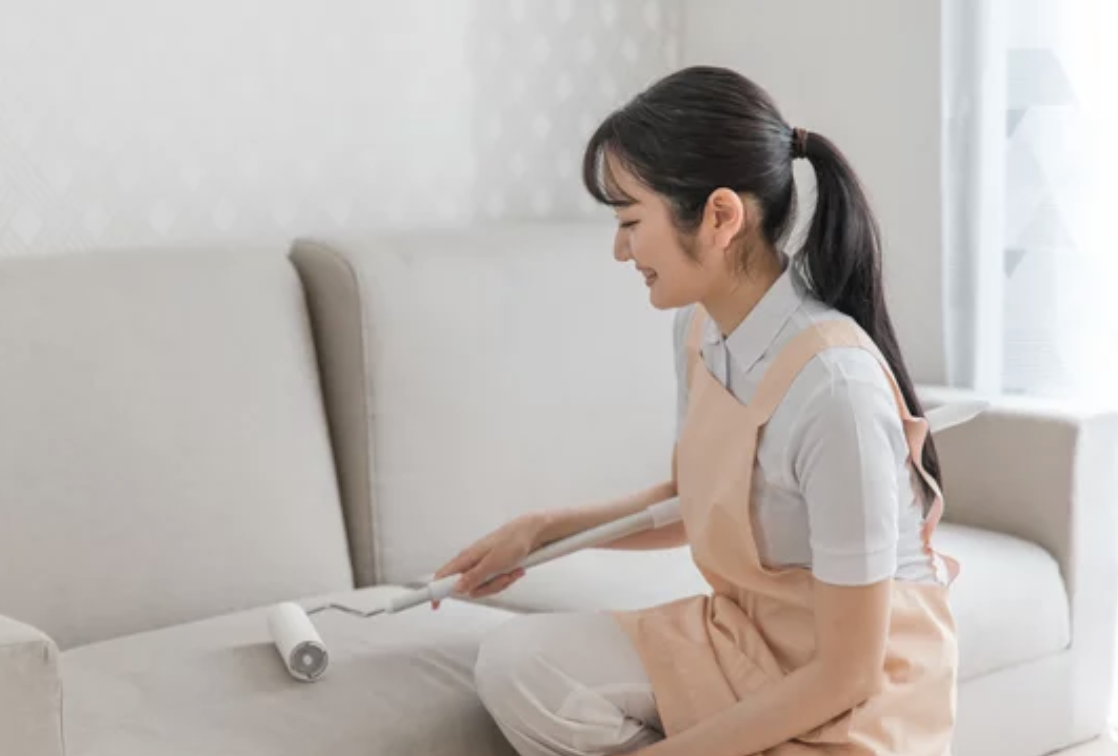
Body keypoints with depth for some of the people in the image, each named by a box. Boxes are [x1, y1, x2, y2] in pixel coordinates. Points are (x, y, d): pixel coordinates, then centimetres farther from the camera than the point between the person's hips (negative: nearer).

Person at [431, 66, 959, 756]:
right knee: (517, 663, -15)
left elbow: (846, 674, -22)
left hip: (854, 696, -7)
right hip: (740, 635, 7)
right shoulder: (700, 326, -4)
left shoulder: (833, 386, -28)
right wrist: (543, 530, 8)